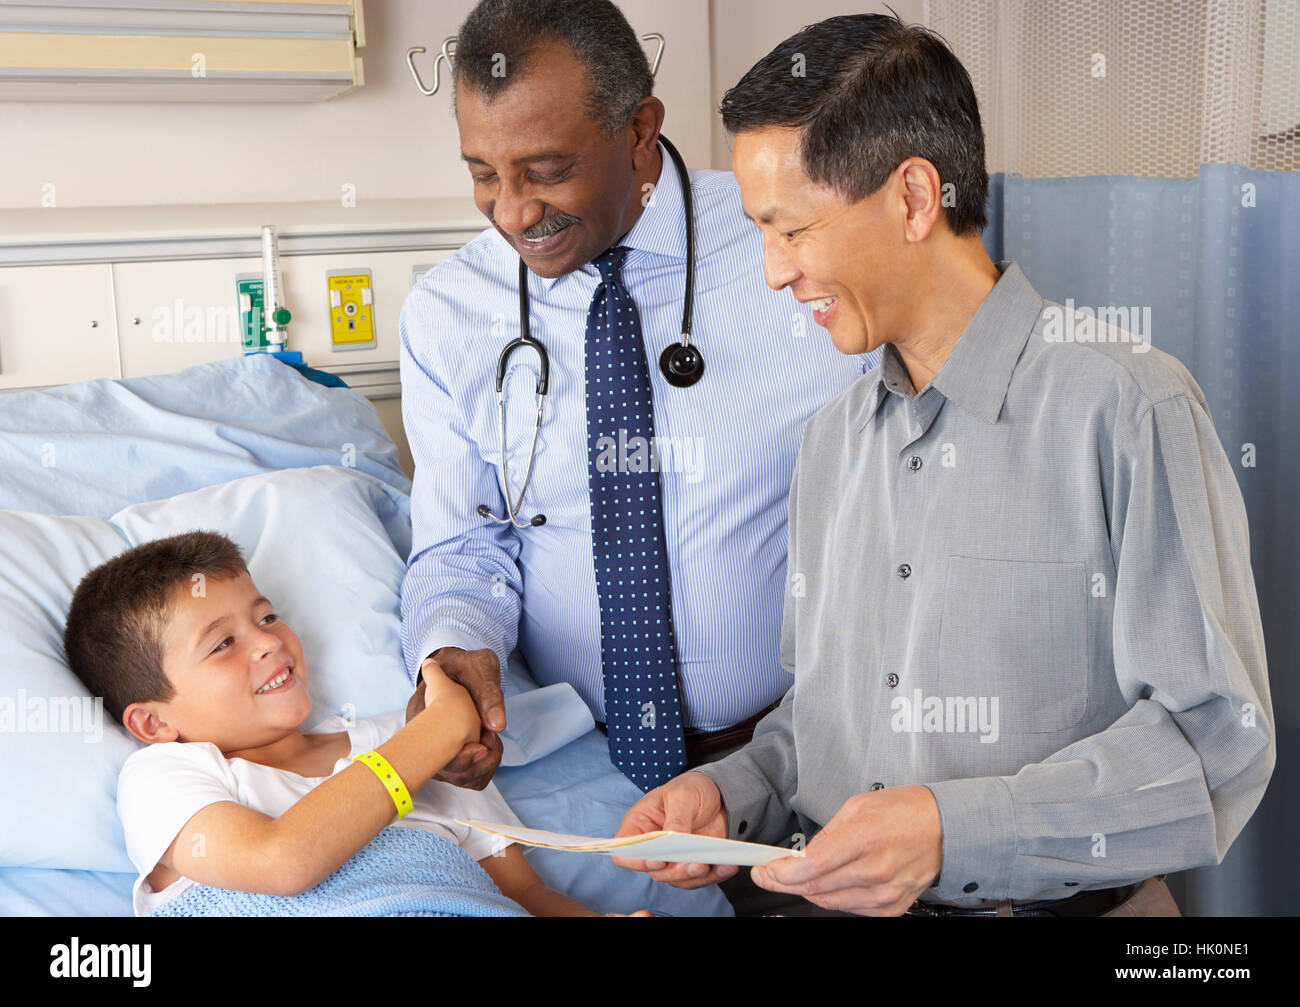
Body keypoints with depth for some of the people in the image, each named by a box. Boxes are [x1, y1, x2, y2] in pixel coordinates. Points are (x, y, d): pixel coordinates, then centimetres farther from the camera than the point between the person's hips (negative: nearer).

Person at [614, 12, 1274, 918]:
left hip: (1068, 905, -3)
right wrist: (732, 794, -2)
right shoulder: (832, 441, 11)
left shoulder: (1125, 407, -9)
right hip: (843, 897, 4)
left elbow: (1217, 739, -12)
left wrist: (953, 828, -21)